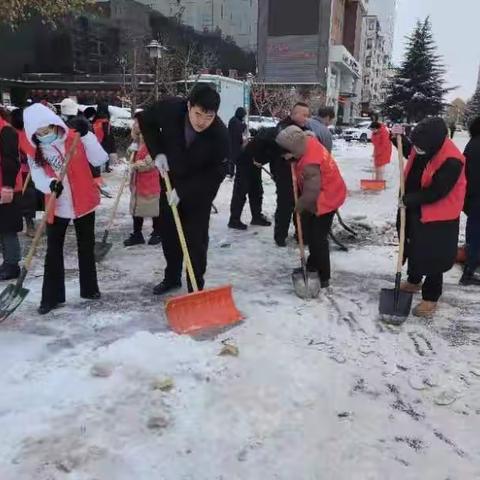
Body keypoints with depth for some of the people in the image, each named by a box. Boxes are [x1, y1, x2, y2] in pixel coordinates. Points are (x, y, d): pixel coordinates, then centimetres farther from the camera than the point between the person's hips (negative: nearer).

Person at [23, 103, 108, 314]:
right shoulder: (34, 152, -1)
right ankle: (51, 297, 15)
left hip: (83, 203, -1)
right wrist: (51, 184, -35)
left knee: (86, 248, 12)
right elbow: (38, 178, -14)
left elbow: (100, 160, -17)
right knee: (53, 252, 5)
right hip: (56, 207, 2)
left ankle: (90, 289, 28)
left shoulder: (75, 138, -9)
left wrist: (86, 135, -25)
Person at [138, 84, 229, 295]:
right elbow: (145, 120, -2)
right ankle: (172, 277, 35)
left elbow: (216, 173, -22)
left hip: (199, 191, -3)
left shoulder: (220, 135, -29)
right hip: (170, 183, 4)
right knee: (168, 233, 15)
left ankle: (196, 287, 11)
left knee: (196, 239, -3)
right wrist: (157, 152, -13)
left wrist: (183, 191, -25)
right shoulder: (169, 109, -23)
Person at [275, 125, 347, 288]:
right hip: (326, 194, 10)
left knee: (318, 238, -6)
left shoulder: (310, 164, -35)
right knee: (311, 232, 20)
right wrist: (292, 157, -5)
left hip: (326, 199, -10)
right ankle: (313, 264, 37)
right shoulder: (309, 141, -8)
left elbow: (311, 193, -28)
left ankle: (324, 277, 4)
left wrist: (299, 206, -10)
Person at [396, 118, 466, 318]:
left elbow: (435, 193, -26)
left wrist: (408, 200, -15)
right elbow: (410, 152, 17)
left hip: (438, 218, -8)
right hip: (415, 210, 8)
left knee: (433, 257, 2)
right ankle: (414, 281, 46)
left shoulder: (452, 161, -30)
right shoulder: (424, 147, -8)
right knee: (413, 247, 23)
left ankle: (430, 298, 19)